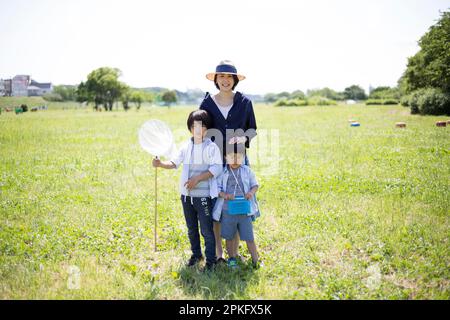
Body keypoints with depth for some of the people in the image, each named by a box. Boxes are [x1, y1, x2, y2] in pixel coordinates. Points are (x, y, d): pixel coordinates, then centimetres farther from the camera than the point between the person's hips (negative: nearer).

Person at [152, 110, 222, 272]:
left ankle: (210, 260, 12)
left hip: (204, 196, -6)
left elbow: (217, 168, -15)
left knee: (206, 230, -1)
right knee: (191, 228, 19)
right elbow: (174, 163, 3)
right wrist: (161, 164, -16)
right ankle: (196, 254, 36)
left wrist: (198, 178, -21)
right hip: (187, 194, 6)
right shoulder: (186, 146, 8)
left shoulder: (212, 147, -8)